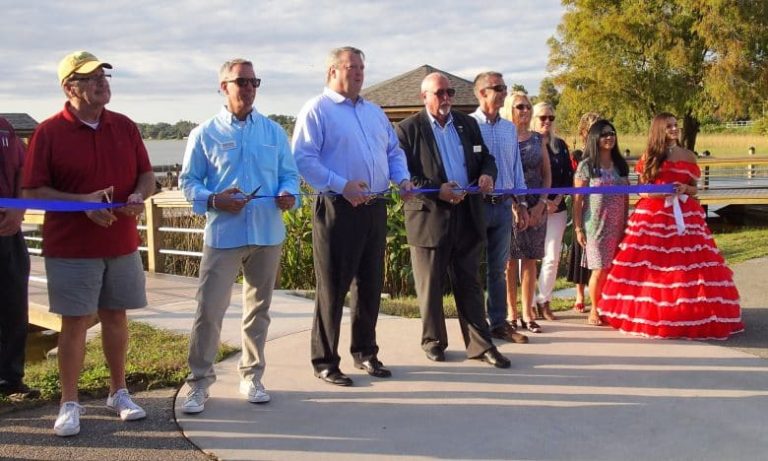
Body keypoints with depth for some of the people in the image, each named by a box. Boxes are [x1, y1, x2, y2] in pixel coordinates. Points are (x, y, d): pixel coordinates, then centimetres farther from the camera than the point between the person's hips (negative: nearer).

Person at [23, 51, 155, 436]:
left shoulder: (125, 126, 6)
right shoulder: (49, 132, -7)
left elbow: (146, 175, 12)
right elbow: (32, 191, -8)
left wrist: (139, 195, -11)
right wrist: (82, 201, -21)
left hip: (122, 243, 4)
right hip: (70, 247, -4)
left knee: (115, 316, 12)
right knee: (74, 321, 2)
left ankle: (119, 392, 27)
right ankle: (69, 403, 14)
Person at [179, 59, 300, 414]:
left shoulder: (273, 131, 10)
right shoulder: (205, 134, 2)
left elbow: (289, 174, 12)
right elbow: (188, 181, 2)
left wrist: (288, 194, -10)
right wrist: (214, 200, -16)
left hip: (267, 235, 3)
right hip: (223, 235, -3)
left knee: (258, 309, 12)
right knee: (209, 309, -6)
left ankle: (251, 376, 25)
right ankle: (199, 383, 6)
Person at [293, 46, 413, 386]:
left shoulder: (374, 112, 19)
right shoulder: (316, 110, -5)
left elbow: (393, 151, 23)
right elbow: (303, 158, -15)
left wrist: (402, 178, 3)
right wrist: (341, 185, -23)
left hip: (375, 208, 7)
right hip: (337, 209, -7)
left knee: (371, 285, 14)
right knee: (333, 289, -1)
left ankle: (365, 352, 28)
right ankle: (325, 362, 9)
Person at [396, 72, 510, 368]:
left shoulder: (468, 124, 12)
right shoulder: (408, 129, -3)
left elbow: (485, 157, 17)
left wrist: (487, 174, -7)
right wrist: (437, 190, -20)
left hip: (467, 216, 4)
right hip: (429, 218, -4)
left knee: (469, 283, 9)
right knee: (430, 286, 8)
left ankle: (480, 344, 14)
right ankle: (433, 341, 22)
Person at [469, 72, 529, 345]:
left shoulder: (509, 129, 11)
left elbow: (516, 168, 16)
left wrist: (518, 204, 14)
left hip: (503, 206, 5)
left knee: (498, 268, 12)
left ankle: (499, 323, 20)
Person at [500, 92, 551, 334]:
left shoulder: (537, 139, 11)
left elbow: (547, 174, 11)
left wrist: (541, 204, -3)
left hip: (536, 207, 4)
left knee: (530, 260, 5)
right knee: (510, 260, 0)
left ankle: (527, 314, 11)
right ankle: (511, 313, 8)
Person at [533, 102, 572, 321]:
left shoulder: (560, 145, 12)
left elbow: (568, 176, 12)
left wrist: (558, 199, -5)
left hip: (557, 208, 4)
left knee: (552, 257, 1)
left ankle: (544, 301, 11)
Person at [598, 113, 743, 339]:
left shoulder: (688, 156, 10)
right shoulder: (649, 156, 8)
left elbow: (695, 189, 13)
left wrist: (685, 189, -8)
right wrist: (653, 193, -12)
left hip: (684, 215, 1)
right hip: (652, 214, -1)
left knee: (686, 265, -5)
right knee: (651, 264, -3)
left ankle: (687, 316, 2)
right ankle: (649, 314, 6)